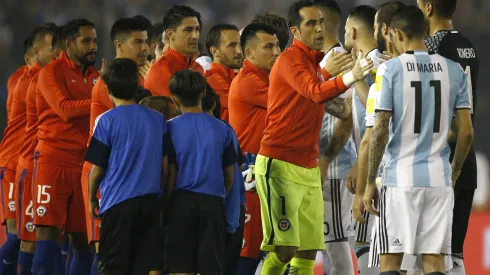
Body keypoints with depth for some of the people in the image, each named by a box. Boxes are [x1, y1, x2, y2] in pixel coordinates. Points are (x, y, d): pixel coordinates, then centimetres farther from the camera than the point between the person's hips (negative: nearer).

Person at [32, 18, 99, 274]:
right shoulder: (52, 72, -4)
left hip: (85, 163, 6)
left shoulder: (94, 76, 15)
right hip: (54, 162, -6)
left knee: (84, 237, 5)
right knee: (48, 232, -10)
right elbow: (65, 109, -18)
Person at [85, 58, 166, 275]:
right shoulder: (157, 120, 5)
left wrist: (92, 199, 10)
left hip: (118, 202, -3)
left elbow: (97, 169, -4)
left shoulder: (107, 121, -7)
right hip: (151, 201, 3)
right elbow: (165, 165, 9)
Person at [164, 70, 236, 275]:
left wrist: (165, 204, 5)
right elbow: (229, 177, 9)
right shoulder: (221, 129, 4)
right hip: (213, 202, 2)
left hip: (182, 202, -2)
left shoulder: (171, 128, -4)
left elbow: (170, 174, -4)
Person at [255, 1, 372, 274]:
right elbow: (315, 92, -29)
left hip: (309, 169, 8)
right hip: (280, 165, -8)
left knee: (308, 253, 4)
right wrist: (349, 77, -45)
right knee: (284, 249, -13)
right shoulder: (290, 59, -11)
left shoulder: (316, 62, 16)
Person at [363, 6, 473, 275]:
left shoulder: (390, 70, -6)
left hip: (400, 178, -3)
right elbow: (466, 132, 5)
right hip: (439, 179, 3)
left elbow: (380, 130, -8)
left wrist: (370, 182, -1)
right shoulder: (454, 71, 5)